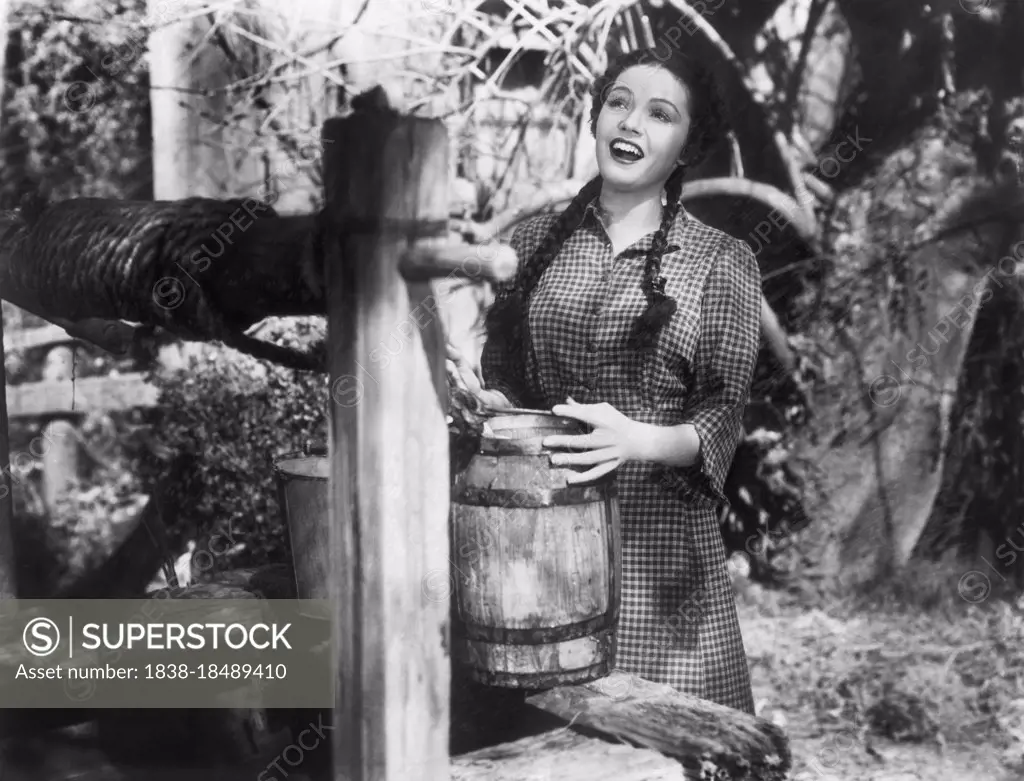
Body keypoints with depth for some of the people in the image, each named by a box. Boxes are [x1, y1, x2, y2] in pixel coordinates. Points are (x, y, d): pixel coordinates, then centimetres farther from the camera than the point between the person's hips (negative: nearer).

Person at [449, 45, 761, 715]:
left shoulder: (720, 262, 0)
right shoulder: (535, 241, 8)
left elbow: (722, 415, -4)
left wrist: (641, 440, -22)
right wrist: (483, 397, -7)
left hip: (655, 541, -2)